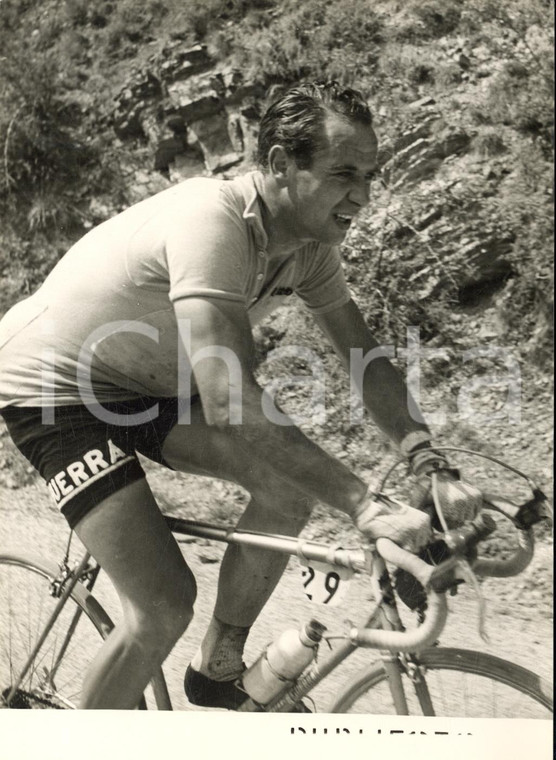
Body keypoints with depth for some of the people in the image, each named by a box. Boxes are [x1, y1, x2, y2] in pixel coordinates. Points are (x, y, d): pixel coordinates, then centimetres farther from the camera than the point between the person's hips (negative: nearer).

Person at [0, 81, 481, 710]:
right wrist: (365, 508, -41)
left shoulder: (308, 240, -7)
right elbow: (232, 402, -41)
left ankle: (218, 669, 11)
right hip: (52, 386, -8)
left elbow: (365, 358, -3)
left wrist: (433, 467, -18)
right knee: (163, 606, -17)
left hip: (143, 385, 8)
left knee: (292, 483, -9)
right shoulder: (213, 221, -33)